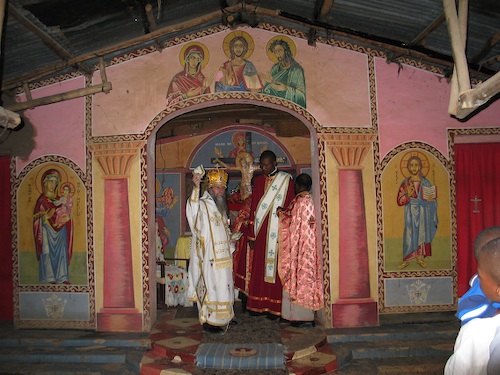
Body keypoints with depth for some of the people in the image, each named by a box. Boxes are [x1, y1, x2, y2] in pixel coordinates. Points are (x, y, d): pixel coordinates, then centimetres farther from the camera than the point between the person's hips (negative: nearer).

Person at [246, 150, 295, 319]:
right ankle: (258, 305, 15)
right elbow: (254, 208, 10)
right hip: (261, 233, 4)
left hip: (277, 234, -4)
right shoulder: (258, 180, 11)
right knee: (259, 268, 6)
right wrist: (252, 235, 6)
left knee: (275, 268, 0)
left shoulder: (286, 180, -1)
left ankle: (274, 306, 8)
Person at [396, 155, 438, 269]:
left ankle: (420, 257, 19)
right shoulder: (405, 183, 1)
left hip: (423, 213, 1)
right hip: (411, 213, -1)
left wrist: (430, 199, -15)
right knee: (410, 234, -2)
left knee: (422, 233, 6)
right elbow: (399, 201, -2)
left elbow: (432, 200, 8)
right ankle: (406, 259, 5)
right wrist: (407, 195, -19)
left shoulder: (425, 182, 3)